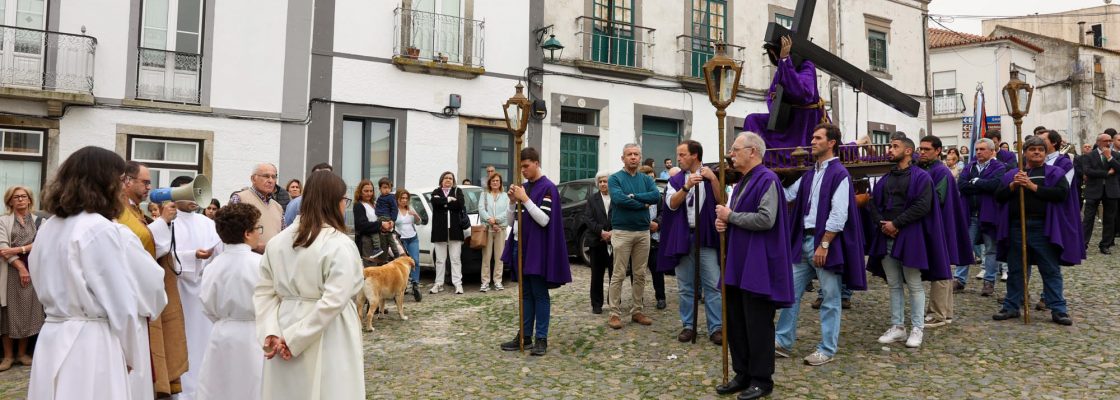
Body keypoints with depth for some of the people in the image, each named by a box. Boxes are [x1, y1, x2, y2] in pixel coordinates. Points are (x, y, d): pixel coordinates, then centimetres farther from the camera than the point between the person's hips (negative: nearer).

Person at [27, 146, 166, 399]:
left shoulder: (48, 229, 8)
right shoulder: (104, 231, -18)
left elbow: (47, 287, 17)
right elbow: (124, 304, -15)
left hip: (52, 340, 8)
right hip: (93, 347, -8)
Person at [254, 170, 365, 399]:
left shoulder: (278, 241, 7)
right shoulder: (340, 245, -13)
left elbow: (264, 292, 3)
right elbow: (333, 301, -21)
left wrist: (271, 333, -5)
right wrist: (294, 339, -16)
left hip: (285, 332, 6)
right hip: (326, 341, -6)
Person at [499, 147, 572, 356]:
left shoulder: (548, 188, -9)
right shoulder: (522, 187, 11)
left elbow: (544, 220, -19)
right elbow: (511, 220, 11)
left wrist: (525, 199, -21)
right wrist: (513, 201, -6)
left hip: (538, 248, -7)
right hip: (520, 245, 7)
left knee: (539, 294, -1)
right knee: (525, 293, 12)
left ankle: (541, 338, 6)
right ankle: (525, 335, 19)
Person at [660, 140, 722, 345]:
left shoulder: (711, 176, 3)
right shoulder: (676, 180, 9)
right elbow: (672, 204, -7)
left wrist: (713, 179, -19)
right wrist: (686, 187, -22)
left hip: (706, 238, -2)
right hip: (682, 237, 3)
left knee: (713, 285, -3)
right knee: (685, 286, 8)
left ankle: (716, 328, 3)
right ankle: (688, 326, 17)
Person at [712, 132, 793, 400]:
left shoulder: (767, 180, -13)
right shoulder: (742, 183, 15)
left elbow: (766, 219, -24)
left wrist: (731, 216, -14)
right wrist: (723, 222, 2)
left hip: (757, 266, -9)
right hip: (738, 263, 9)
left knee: (758, 325, 1)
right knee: (735, 323, 13)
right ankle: (742, 374, 25)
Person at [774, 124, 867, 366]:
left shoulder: (839, 174, -12)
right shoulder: (810, 174, 13)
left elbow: (839, 215, -17)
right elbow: (787, 195, 16)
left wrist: (824, 245, -18)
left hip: (826, 241, -8)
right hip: (804, 239, 8)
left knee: (830, 298, 4)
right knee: (792, 292, 9)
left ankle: (827, 350, 14)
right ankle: (783, 342, 18)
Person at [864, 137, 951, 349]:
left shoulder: (920, 177, -4)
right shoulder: (886, 178, 15)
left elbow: (922, 206, -15)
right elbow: (872, 203, 12)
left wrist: (896, 223, -16)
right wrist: (882, 223, -6)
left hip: (910, 237, -6)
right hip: (885, 237, 6)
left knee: (914, 285, 0)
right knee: (894, 285, 10)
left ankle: (917, 329, 9)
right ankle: (897, 327, 17)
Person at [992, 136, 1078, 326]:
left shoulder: (1055, 173, 5)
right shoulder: (1011, 174, 13)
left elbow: (1062, 193, -12)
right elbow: (998, 196, 4)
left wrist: (1033, 186, -15)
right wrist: (1013, 185, -13)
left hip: (1043, 229, -3)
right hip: (1016, 228, 3)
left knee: (1051, 271, 2)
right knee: (1015, 270, 10)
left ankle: (1058, 309, 9)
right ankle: (1011, 306, 18)